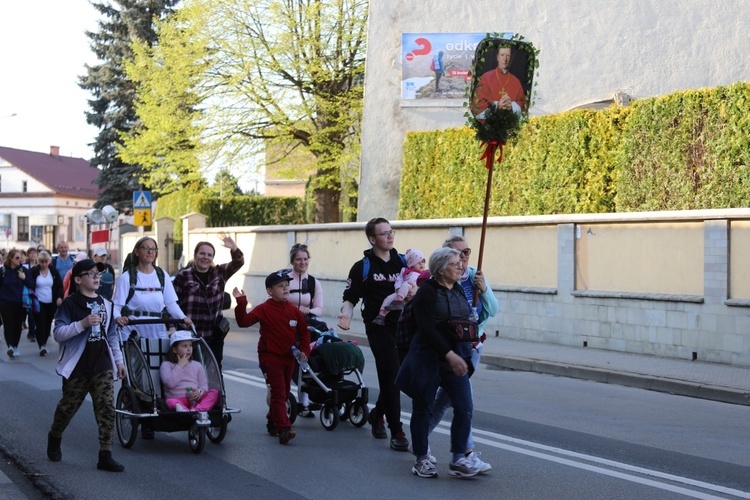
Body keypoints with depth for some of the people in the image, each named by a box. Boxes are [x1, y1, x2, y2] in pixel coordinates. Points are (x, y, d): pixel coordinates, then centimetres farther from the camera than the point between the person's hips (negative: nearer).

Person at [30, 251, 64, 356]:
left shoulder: (54, 271, 2)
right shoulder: (34, 271, -3)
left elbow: (60, 286, 7)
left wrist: (59, 297, -8)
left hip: (51, 303, 3)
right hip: (38, 303, -3)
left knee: (48, 324, 9)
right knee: (40, 324, -11)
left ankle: (44, 344, 23)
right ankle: (41, 346, -16)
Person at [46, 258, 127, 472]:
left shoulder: (105, 304, 11)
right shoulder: (69, 304, -6)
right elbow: (58, 333, -14)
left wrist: (119, 361, 17)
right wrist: (82, 324, -26)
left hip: (103, 366, 4)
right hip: (77, 367, -4)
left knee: (107, 408, -7)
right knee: (68, 407, 10)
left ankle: (105, 456, -6)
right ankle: (54, 439, 39)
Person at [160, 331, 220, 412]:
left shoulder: (197, 365, 21)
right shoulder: (166, 365, 10)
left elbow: (204, 385, 13)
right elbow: (170, 383, -8)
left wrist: (200, 392, -11)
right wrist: (180, 365, -3)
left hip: (195, 399, 4)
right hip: (177, 400, -3)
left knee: (214, 392, -22)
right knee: (170, 402, -37)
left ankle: (196, 410, -50)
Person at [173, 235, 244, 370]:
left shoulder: (219, 273, 9)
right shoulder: (183, 275, -1)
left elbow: (238, 263, -3)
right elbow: (174, 303, -1)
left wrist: (234, 249, -23)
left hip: (214, 336, 3)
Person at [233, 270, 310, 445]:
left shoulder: (294, 310, 4)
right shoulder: (264, 309, -10)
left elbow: (304, 332, 13)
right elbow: (244, 321, -20)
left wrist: (304, 350, 2)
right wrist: (241, 303, -31)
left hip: (289, 358, 6)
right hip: (270, 358, -6)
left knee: (283, 393, 16)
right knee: (278, 393, -12)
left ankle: (273, 423, 33)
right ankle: (284, 429, -19)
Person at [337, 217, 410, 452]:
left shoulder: (403, 262, 9)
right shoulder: (363, 267, -3)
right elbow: (350, 298, -2)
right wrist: (346, 315, -21)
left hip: (403, 326, 5)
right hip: (379, 328, -4)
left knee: (398, 376, 13)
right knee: (390, 376, -8)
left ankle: (378, 413, 39)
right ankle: (396, 432, -3)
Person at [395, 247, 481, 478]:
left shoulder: (458, 290, 10)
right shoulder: (427, 292, -12)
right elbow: (427, 328, -19)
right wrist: (449, 354, -23)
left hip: (456, 357, 6)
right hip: (428, 359, -6)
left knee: (464, 407, -3)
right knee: (423, 409, 5)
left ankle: (457, 460, 5)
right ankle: (421, 460, 17)